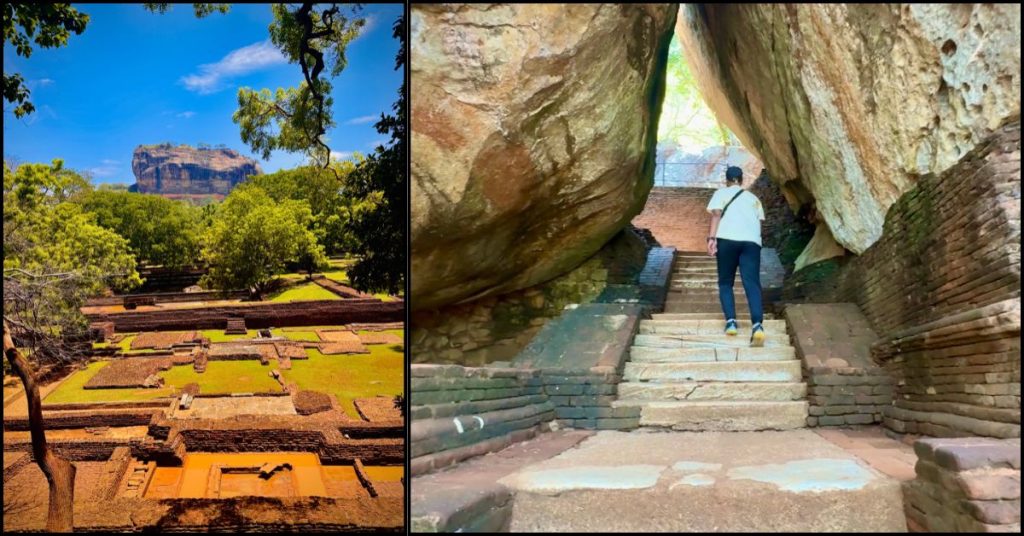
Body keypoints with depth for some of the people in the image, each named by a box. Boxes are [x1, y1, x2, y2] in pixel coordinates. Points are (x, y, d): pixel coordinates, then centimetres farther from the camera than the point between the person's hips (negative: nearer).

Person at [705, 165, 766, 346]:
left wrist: (712, 238, -8)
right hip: (751, 241, 2)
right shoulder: (753, 198, 28)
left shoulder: (721, 193, 18)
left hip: (727, 239, -1)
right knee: (752, 284, -8)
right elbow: (760, 221, 19)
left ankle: (730, 321, -4)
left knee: (725, 282, 11)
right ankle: (757, 324, -27)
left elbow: (716, 214, 1)